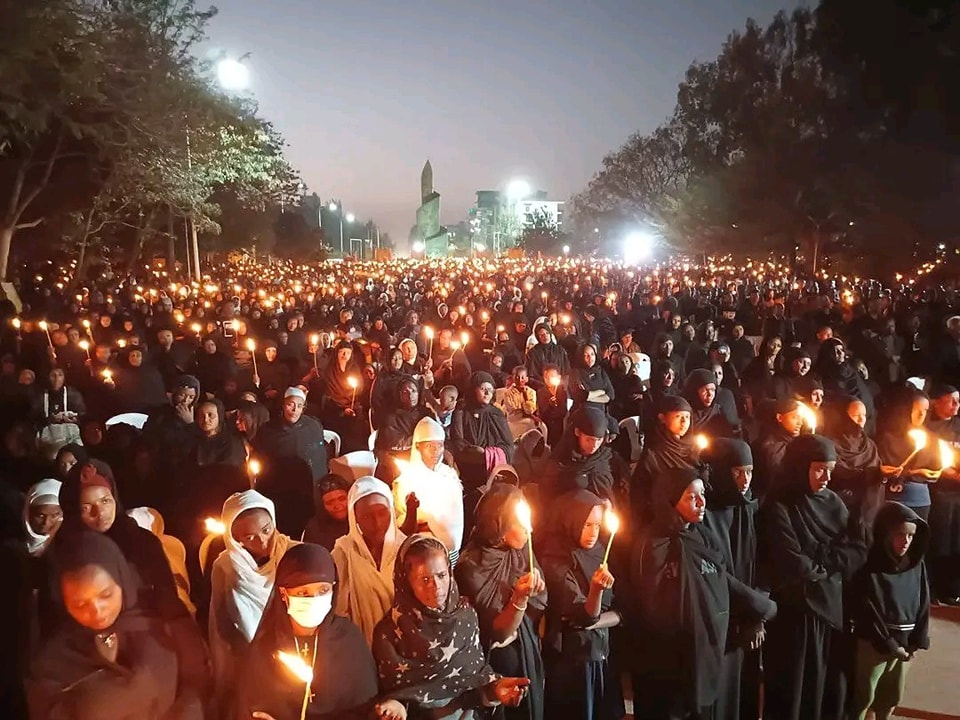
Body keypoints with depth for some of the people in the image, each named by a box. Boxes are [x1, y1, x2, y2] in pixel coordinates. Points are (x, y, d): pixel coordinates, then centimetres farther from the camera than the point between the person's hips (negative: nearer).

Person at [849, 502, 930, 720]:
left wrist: (918, 641, -1)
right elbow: (868, 611, -15)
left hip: (905, 643, 5)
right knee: (863, 697, 4)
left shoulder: (917, 565, -1)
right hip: (874, 643, -5)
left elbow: (924, 604, 5)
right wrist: (889, 645, -13)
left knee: (891, 698, 18)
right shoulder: (870, 568, -16)